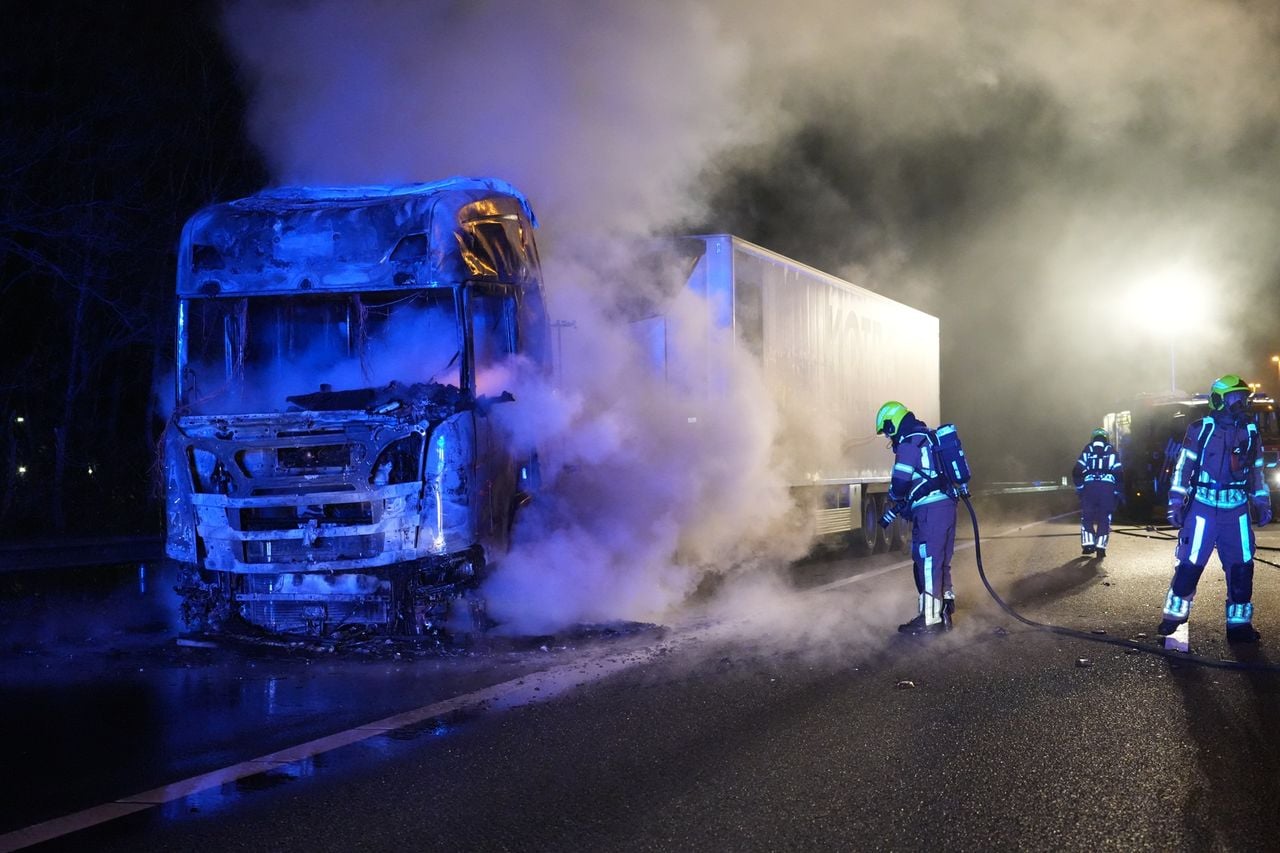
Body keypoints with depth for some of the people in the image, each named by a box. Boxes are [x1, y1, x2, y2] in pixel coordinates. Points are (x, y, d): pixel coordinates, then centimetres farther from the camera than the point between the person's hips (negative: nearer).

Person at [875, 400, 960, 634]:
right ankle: (944, 614, 21)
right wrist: (895, 510, 27)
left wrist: (895, 498, 11)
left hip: (930, 510, -9)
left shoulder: (909, 443, -10)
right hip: (947, 505, 9)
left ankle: (930, 619, -2)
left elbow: (901, 482, -14)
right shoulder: (929, 437, 20)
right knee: (941, 564, 16)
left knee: (927, 564, -4)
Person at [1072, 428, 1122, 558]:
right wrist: (1117, 493, 12)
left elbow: (1077, 471, 4)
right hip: (1108, 487, 0)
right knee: (1105, 518, 6)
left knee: (1087, 516, 10)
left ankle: (1088, 544, -4)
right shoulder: (1111, 451, 14)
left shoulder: (1087, 449, 14)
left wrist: (1079, 488, 11)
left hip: (1089, 486, 0)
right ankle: (1101, 546, -4)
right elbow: (1118, 473, 6)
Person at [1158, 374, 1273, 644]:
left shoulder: (1249, 431, 9)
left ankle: (1239, 624, 12)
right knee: (1189, 565, -3)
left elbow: (1256, 470, 18)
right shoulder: (1201, 429, -4)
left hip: (1236, 511, 4)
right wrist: (1175, 503, -6)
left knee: (1242, 568, 3)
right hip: (1203, 508, -4)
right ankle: (1173, 619, 8)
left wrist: (1262, 504, 16)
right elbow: (1183, 467, -2)